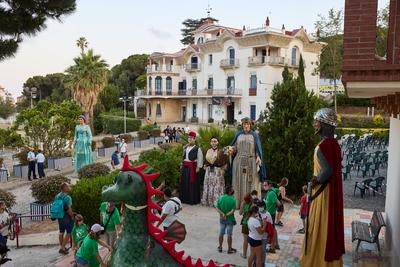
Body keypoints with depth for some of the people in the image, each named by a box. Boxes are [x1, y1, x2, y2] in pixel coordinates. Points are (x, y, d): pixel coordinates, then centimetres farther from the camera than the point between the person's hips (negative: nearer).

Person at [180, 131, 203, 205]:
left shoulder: (197, 148, -7)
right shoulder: (185, 147, 12)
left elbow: (200, 158, -9)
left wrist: (198, 167, -14)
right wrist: (182, 165, 12)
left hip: (192, 167, -6)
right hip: (185, 167, 6)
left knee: (192, 183, -2)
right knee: (184, 182, 10)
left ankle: (193, 199, 9)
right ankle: (185, 198, 22)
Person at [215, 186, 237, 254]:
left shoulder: (220, 198, -4)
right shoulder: (232, 199, -16)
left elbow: (217, 208, -8)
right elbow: (233, 211, -22)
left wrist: (222, 214, -14)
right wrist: (227, 215, -17)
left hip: (222, 219, 4)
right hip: (230, 219, -4)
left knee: (221, 233, 16)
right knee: (229, 235, 6)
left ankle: (220, 247, 27)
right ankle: (229, 249, 16)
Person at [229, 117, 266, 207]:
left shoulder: (254, 135, 5)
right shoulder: (238, 135, 11)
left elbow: (258, 148, 0)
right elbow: (235, 147, 11)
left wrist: (258, 157, -16)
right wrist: (231, 149, -11)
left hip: (251, 162, -2)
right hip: (239, 161, 2)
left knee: (251, 182, -2)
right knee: (239, 181, 3)